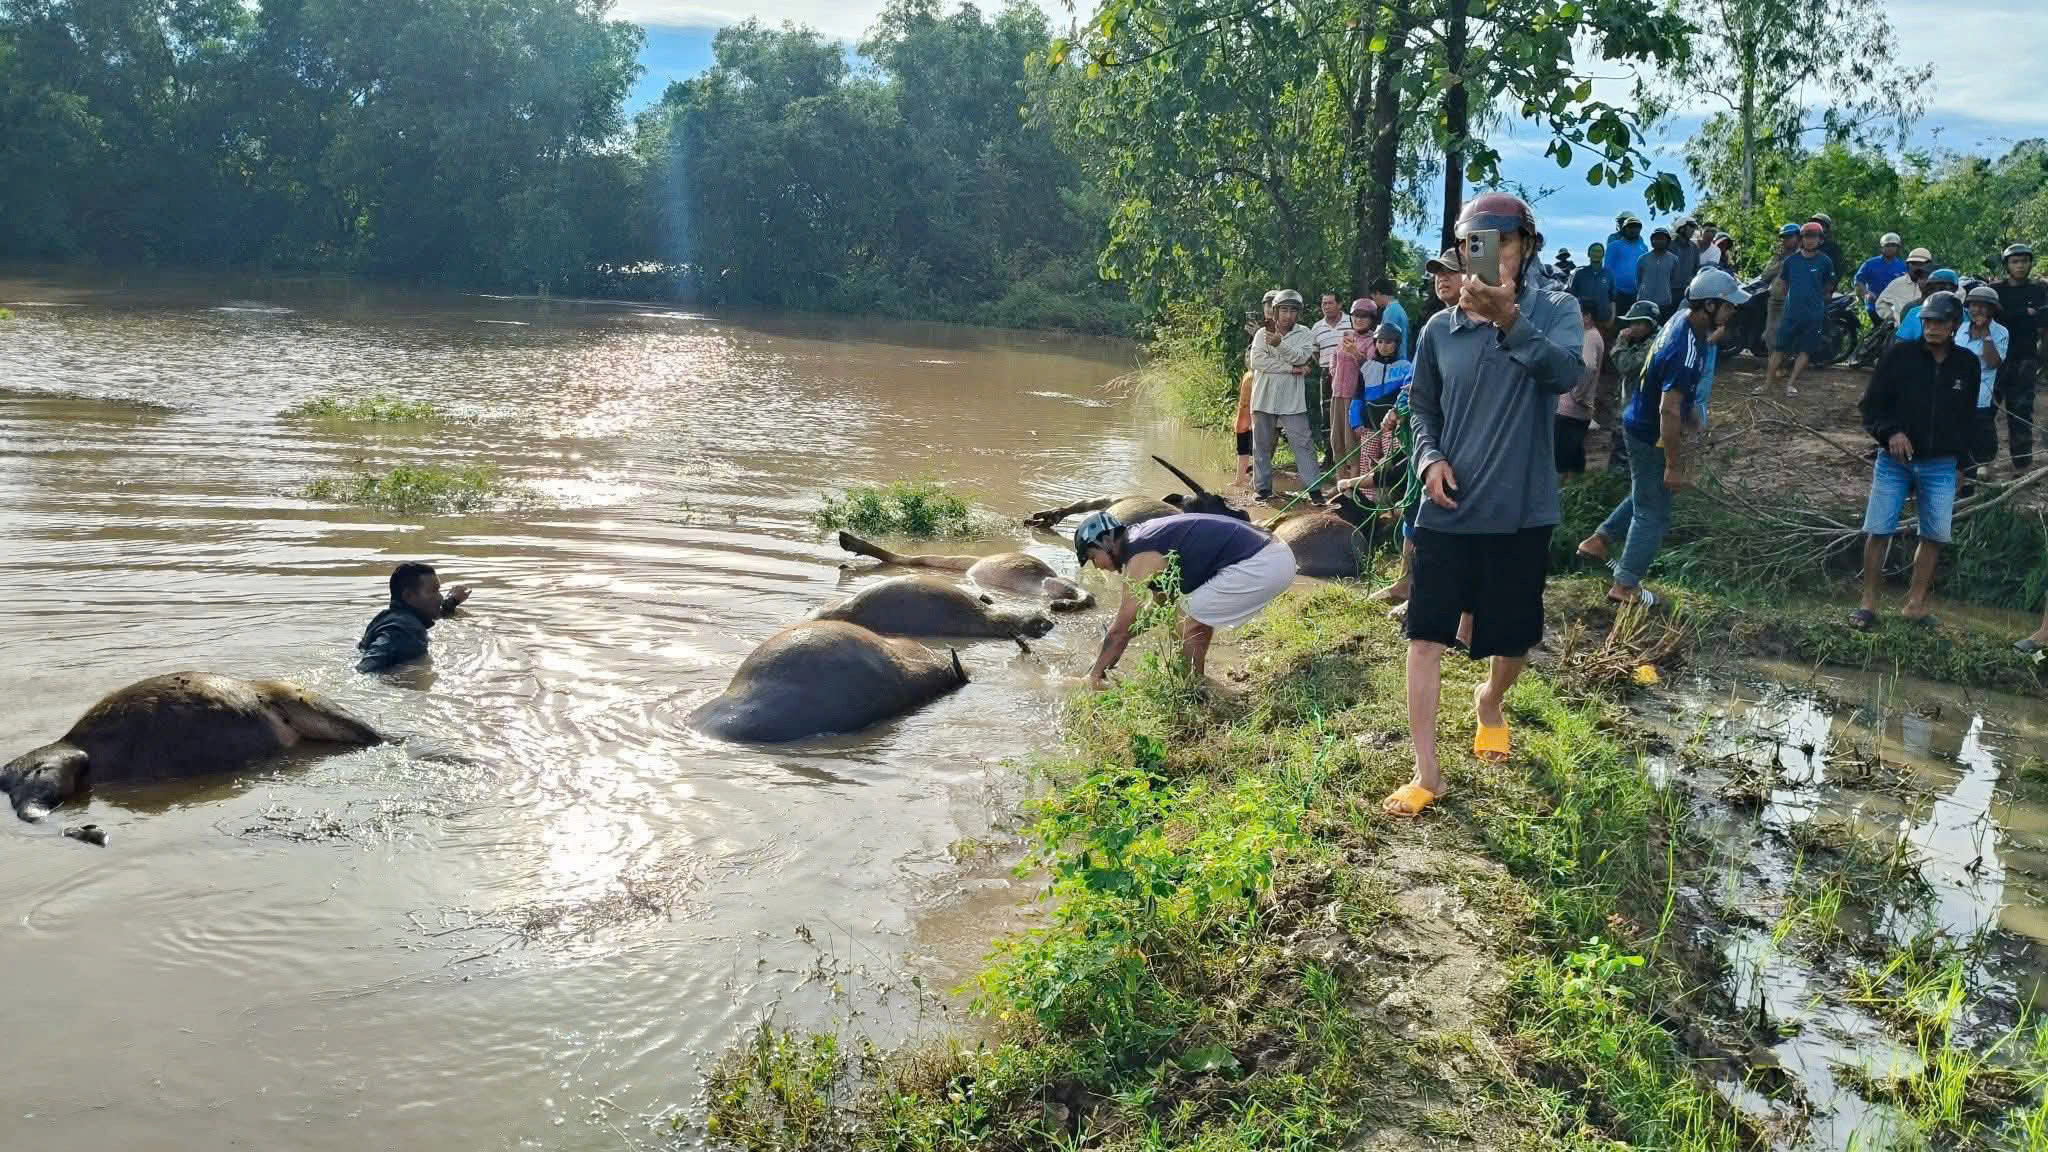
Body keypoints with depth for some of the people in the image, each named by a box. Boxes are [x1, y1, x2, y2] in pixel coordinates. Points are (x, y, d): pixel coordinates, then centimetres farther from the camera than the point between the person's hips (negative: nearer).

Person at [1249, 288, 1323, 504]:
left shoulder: (1304, 334, 5)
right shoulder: (1263, 334, 5)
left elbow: (1301, 358, -12)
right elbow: (1257, 361, -11)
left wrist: (1280, 344, -28)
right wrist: (1291, 368, -14)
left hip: (1292, 401, -1)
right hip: (1264, 398, 1)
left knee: (1303, 443, -5)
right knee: (1262, 445, 7)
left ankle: (1312, 488, -3)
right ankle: (1263, 487, 17)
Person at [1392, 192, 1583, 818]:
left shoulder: (1555, 312, -6)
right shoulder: (1440, 330, 1)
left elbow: (1565, 371, -27)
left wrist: (1510, 320, -43)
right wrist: (1430, 456, -6)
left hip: (1521, 512, -1)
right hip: (1448, 511, 1)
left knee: (1515, 637, 14)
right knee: (1425, 637, -4)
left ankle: (1490, 701, 48)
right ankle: (1427, 773, 4)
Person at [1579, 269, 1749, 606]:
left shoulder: (1684, 317, -5)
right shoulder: (1687, 353, -34)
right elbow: (1669, 411, -33)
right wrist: (1674, 465, -29)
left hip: (1639, 424, 10)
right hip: (1651, 436, -10)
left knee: (1650, 493, 30)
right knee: (1653, 514, 5)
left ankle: (1599, 541, 36)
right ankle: (1625, 586, 16)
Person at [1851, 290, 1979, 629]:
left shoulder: (1967, 365, 4)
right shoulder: (1901, 354, -4)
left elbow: (1967, 415, 16)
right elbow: (1871, 404, -2)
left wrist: (1959, 454, 10)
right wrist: (1890, 432, -18)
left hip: (1940, 466, 3)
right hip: (1894, 461, -2)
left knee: (1935, 535, 4)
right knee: (1878, 531, -5)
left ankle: (1916, 603, 16)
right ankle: (1869, 603, 4)